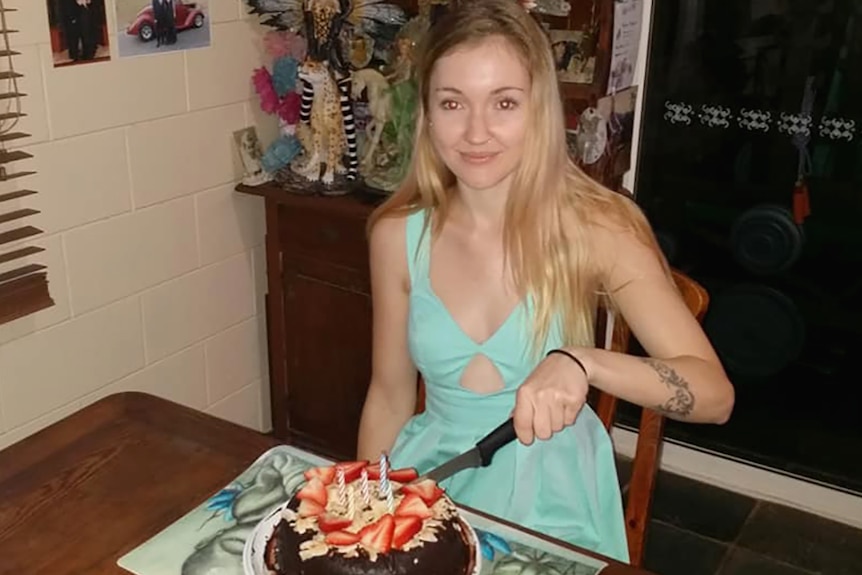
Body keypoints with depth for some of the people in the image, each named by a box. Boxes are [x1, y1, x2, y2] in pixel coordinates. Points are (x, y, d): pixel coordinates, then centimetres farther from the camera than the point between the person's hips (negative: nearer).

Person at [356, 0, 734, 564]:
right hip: (434, 478, 2)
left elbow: (714, 395, -16)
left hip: (550, 496, -1)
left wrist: (583, 363, -32)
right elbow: (390, 396, 6)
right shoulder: (398, 235, -6)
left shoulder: (595, 227, -14)